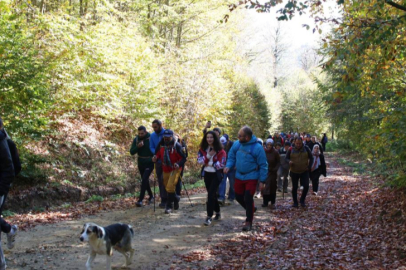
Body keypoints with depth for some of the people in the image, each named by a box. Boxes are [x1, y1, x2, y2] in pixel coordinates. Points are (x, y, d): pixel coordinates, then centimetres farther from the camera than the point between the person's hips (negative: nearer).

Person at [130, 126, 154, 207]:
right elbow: (132, 152, -7)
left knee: (144, 179, -17)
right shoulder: (136, 139, -3)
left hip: (149, 163, -5)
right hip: (140, 164, 5)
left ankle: (140, 200, -15)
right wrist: (138, 146, -24)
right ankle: (151, 196, 36)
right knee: (145, 180, 16)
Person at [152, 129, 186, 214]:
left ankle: (169, 206, -5)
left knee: (170, 187, -16)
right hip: (165, 169, 6)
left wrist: (178, 164, -31)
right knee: (167, 187, 16)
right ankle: (176, 199, 42)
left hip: (175, 169, -6)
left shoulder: (176, 146, -15)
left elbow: (183, 158, -13)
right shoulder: (161, 145, 2)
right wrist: (155, 158, -7)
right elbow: (158, 154, 15)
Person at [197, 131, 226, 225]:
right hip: (207, 174, 5)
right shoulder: (203, 149, 4)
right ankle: (217, 213, 32)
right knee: (212, 194, 15)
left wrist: (209, 163, -11)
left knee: (211, 194, -15)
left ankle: (209, 217, -13)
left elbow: (221, 164, -15)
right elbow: (200, 161, -6)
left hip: (216, 175, -5)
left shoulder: (220, 151, -10)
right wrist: (208, 155, -18)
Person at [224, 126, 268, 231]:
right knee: (238, 197, 14)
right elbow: (231, 157, 10)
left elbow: (263, 165, -13)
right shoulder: (237, 144, -4)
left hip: (251, 177, -6)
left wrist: (262, 180, -12)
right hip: (239, 176, 6)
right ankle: (251, 209, 42)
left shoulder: (257, 148, -19)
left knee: (248, 199, -7)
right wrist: (228, 166, -9)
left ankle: (249, 222, 8)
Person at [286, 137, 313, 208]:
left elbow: (311, 158, 7)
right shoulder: (291, 150, -2)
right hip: (294, 172, 0)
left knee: (306, 186, -10)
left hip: (304, 171, 0)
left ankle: (302, 200, 12)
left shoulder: (306, 149, -1)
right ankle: (295, 202, 20)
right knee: (294, 187, 6)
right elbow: (286, 158, 5)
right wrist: (289, 161, -18)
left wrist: (309, 167, -4)